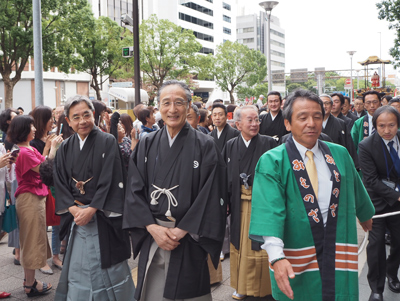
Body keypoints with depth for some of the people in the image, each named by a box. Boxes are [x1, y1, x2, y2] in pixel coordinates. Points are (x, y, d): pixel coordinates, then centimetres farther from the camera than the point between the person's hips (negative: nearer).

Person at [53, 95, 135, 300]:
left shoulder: (107, 142, -7)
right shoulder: (65, 148, 8)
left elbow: (110, 180, -13)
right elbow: (60, 183, 5)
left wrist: (90, 210, -16)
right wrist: (73, 209, -10)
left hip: (102, 217, -4)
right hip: (76, 217, 4)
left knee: (106, 266, 4)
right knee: (78, 266, 11)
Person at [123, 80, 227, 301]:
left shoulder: (205, 146, -5)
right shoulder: (146, 144, 5)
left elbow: (211, 196, -9)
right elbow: (135, 190, 2)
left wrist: (181, 231, -12)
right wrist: (153, 228, -9)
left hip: (189, 239, -2)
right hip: (152, 237, 3)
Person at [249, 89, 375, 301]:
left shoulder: (340, 155, 5)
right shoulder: (272, 161, -10)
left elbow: (355, 190, 21)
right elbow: (269, 210, -21)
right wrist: (277, 257, -31)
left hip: (337, 252, 4)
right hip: (297, 256, -3)